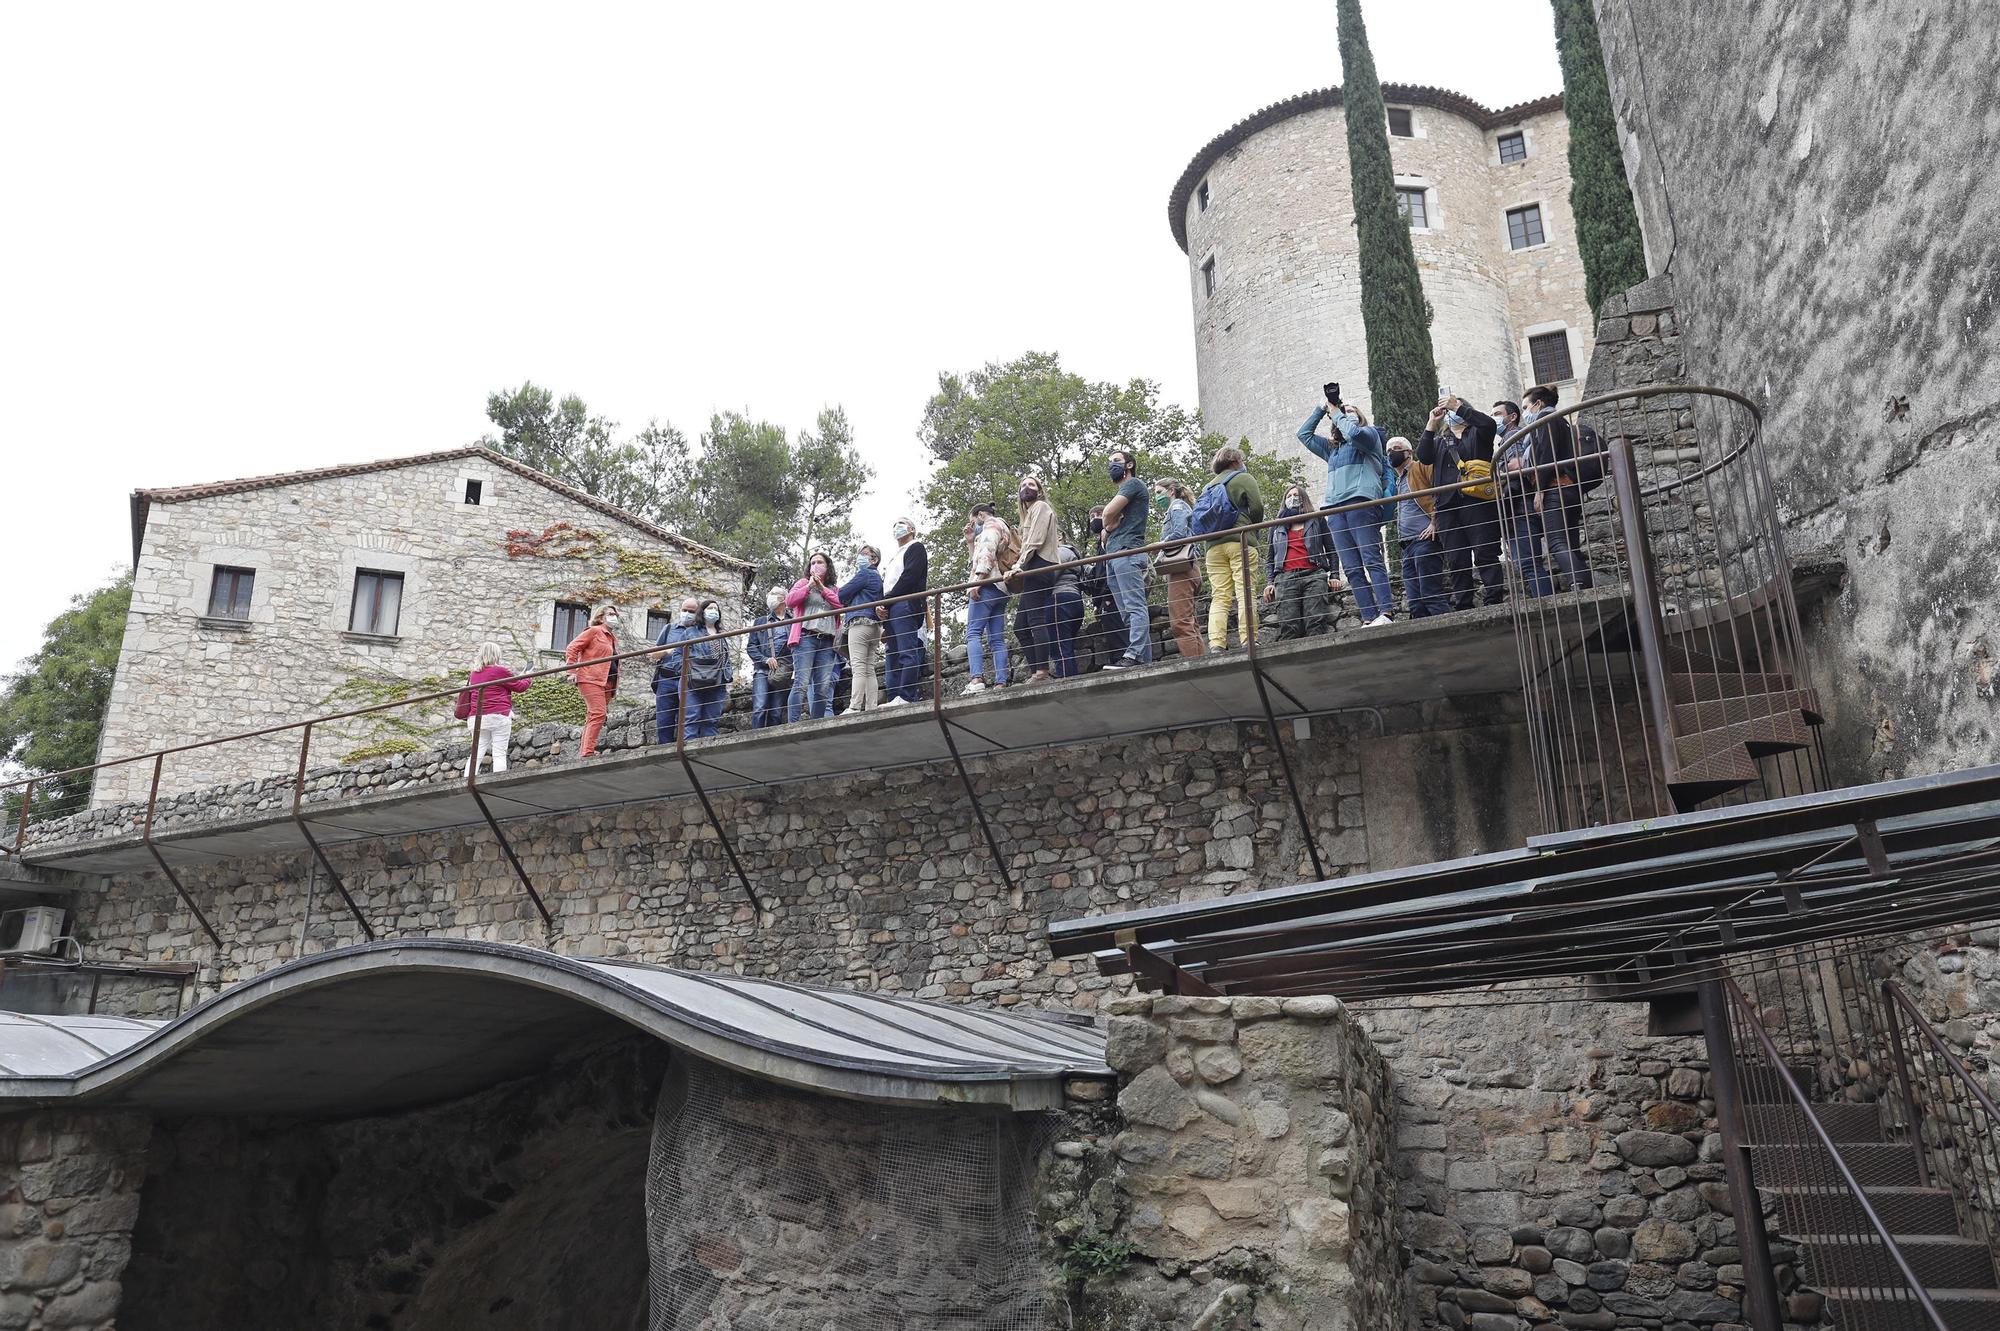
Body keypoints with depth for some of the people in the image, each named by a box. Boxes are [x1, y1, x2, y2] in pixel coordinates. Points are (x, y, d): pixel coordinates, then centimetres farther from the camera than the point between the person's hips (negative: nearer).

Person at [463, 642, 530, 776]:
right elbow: (520, 687, 4)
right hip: (499, 716, -6)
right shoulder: (500, 671, -6)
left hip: (477, 718, 6)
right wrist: (527, 679, 23)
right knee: (499, 754, -4)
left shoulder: (474, 673, 13)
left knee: (476, 754, 5)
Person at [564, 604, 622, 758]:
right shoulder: (594, 631, 2)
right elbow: (571, 648, -4)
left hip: (606, 683, 8)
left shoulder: (613, 638, 26)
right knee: (598, 714, -20)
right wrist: (573, 671, -10)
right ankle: (587, 753, -24)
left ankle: (582, 751, 9)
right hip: (591, 680, -8)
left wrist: (615, 687, 22)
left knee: (592, 718, 7)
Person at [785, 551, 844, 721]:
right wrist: (809, 586, -1)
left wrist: (823, 589, 1)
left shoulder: (834, 590, 25)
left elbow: (841, 605, 6)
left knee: (824, 688, -5)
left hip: (827, 642, 3)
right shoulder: (803, 583, 18)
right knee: (802, 684, -16)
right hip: (806, 637, -3)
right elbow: (789, 600, 1)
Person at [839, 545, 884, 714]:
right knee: (869, 671, 4)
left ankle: (854, 707, -23)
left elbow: (842, 594, -1)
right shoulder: (878, 577, 26)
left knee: (858, 668, -16)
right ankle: (871, 708, -2)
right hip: (875, 625, 9)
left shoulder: (864, 573, -1)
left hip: (860, 622, -9)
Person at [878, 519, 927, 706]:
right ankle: (893, 698, -2)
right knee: (893, 656, 2)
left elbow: (909, 576, -8)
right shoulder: (893, 556, 33)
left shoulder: (916, 547, 8)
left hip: (905, 604, -9)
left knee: (907, 653, -17)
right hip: (890, 610, 9)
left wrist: (887, 599, -10)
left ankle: (906, 697, -26)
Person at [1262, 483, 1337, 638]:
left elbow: (1331, 549, 17)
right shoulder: (1276, 527, 27)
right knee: (1289, 628, -15)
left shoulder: (1317, 520, 22)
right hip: (1285, 578, 1)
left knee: (1316, 624, -16)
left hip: (1313, 574, -1)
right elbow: (1270, 557, 24)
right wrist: (1270, 583, 10)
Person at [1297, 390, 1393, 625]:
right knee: (1352, 569, -5)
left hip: (1361, 502, -6)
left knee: (1372, 560, -16)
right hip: (1335, 508, 6)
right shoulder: (1332, 448, 31)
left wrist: (1337, 413, 9)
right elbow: (1304, 434, 34)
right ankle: (1369, 619, -10)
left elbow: (1353, 432, -7)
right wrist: (1321, 409, 27)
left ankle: (1384, 613, -24)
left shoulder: (1370, 434, 15)